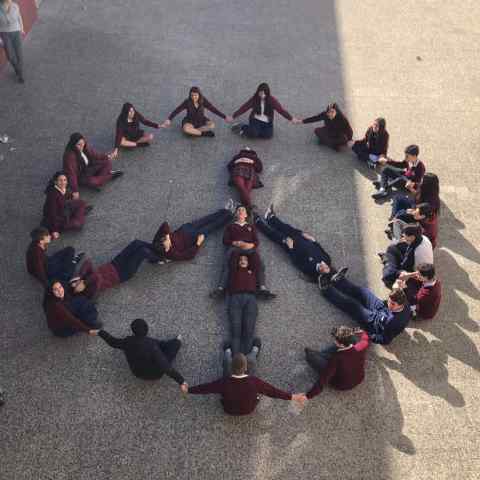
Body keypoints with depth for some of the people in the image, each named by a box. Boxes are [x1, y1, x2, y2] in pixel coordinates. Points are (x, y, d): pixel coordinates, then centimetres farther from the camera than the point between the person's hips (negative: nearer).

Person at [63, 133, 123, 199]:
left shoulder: (85, 146, -12)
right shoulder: (70, 155, -31)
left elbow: (94, 155, 2)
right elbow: (71, 174, -32)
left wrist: (108, 156, -14)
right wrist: (75, 191, -33)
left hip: (88, 168, 7)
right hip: (79, 176, -6)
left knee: (107, 162, -5)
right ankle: (110, 176, -8)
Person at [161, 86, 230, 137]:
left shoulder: (203, 101, -13)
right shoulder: (187, 102, -18)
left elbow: (213, 109, -10)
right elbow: (177, 111, -21)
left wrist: (225, 117, -13)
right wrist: (169, 119, -34)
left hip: (201, 121, 2)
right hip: (190, 121, -2)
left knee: (212, 125, -27)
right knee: (185, 129, -37)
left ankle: (193, 131, -25)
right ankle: (205, 133, -25)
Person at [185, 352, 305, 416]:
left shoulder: (224, 383, -38)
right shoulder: (254, 382, -39)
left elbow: (205, 388, -22)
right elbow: (273, 391, -26)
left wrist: (188, 390, -5)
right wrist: (293, 397, -14)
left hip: (229, 409, 0)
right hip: (249, 409, 0)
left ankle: (227, 353, 43)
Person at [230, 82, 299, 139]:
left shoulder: (272, 100, -13)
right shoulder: (254, 99, -12)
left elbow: (281, 109, -13)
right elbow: (244, 108, -9)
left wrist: (291, 119, -19)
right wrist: (233, 117, -12)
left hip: (267, 123, 2)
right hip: (255, 120, -2)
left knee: (268, 135, -22)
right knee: (253, 133, -29)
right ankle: (243, 127, 5)